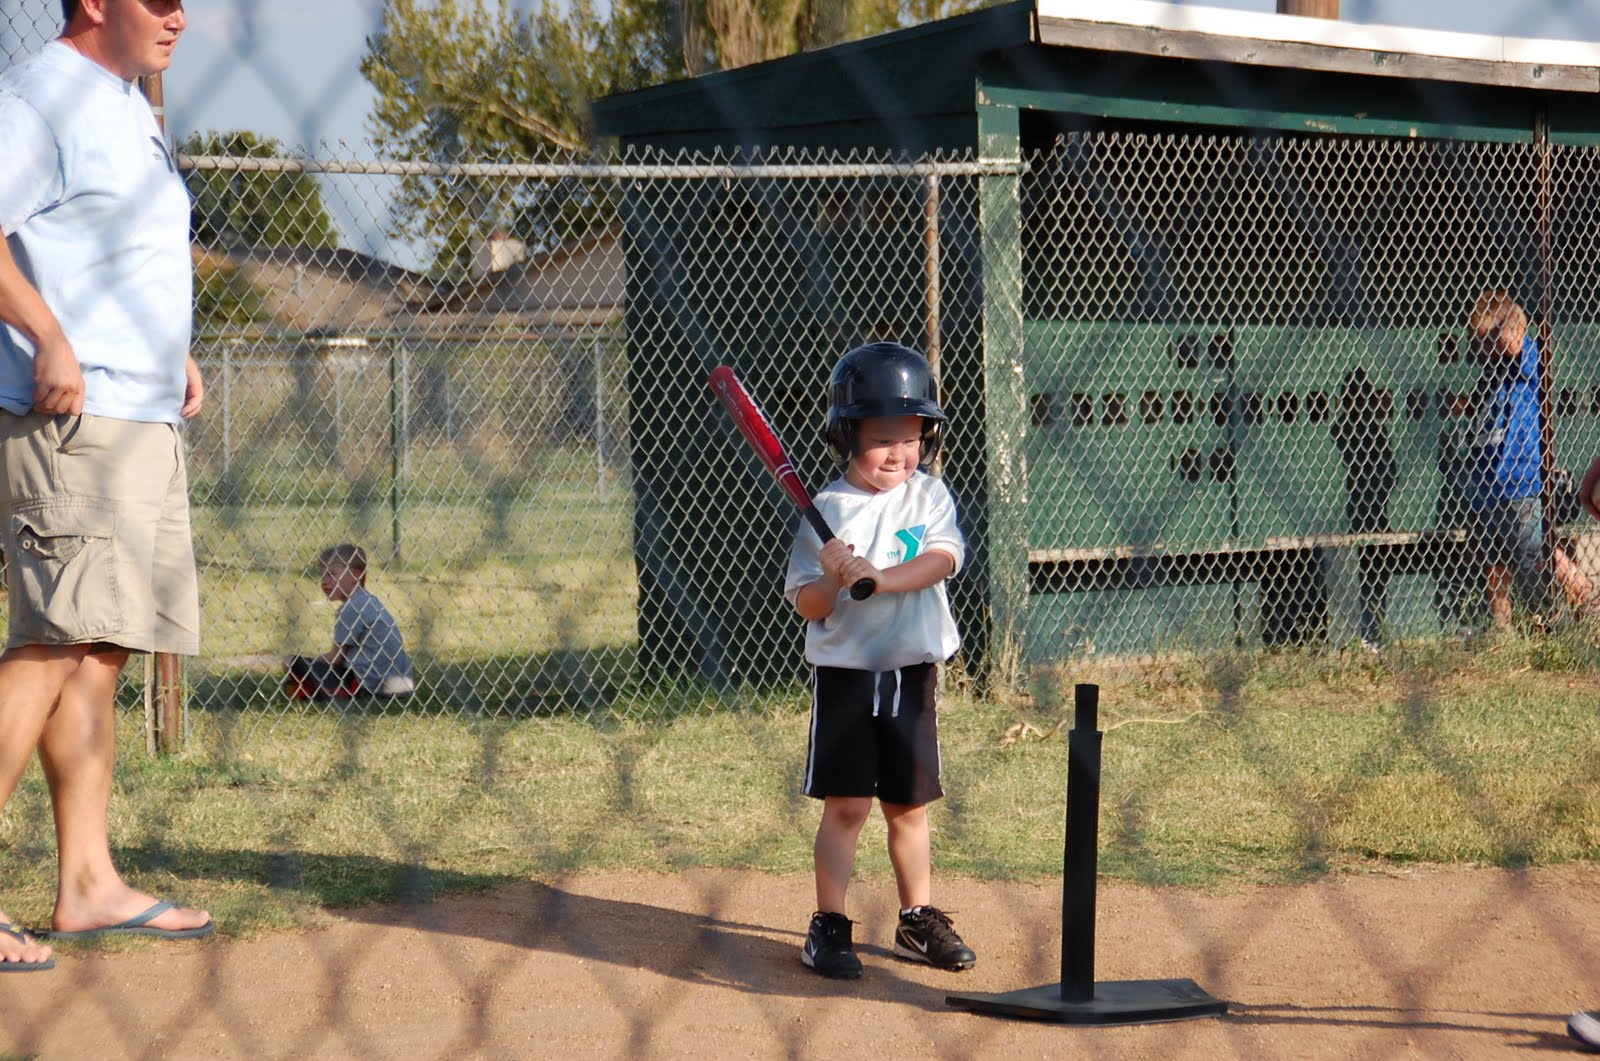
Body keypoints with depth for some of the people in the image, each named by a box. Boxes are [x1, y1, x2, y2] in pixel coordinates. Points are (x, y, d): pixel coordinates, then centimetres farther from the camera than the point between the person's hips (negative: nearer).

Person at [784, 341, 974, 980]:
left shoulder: (929, 496, 2)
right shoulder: (827, 511, -5)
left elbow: (943, 559, -15)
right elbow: (806, 606, -6)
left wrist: (880, 578, -28)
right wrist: (833, 580, -26)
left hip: (912, 672, 3)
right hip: (844, 672, -3)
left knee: (909, 804, 12)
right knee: (847, 804, -5)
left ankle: (918, 920, 25)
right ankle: (828, 927, 4)